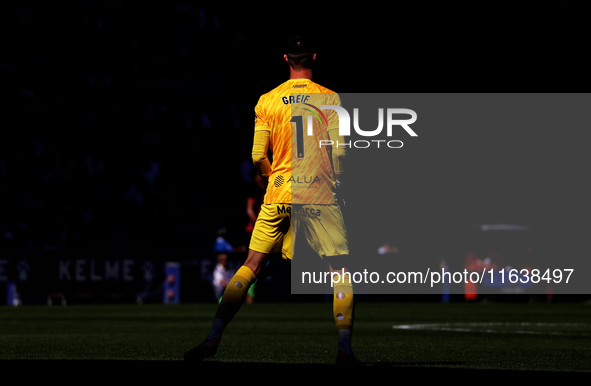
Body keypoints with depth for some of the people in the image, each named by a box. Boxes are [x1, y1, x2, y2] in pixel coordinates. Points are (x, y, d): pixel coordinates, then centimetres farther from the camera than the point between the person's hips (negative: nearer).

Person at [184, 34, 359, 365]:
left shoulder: (267, 101, 3)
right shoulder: (330, 98, -2)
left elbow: (257, 156, 4)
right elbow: (339, 151, -7)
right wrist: (340, 185, 9)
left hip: (278, 197, 2)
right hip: (320, 195, -2)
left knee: (251, 266, 7)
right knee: (342, 270, 5)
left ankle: (213, 339, 1)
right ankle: (345, 348, -4)